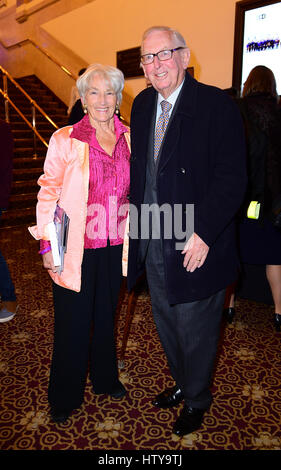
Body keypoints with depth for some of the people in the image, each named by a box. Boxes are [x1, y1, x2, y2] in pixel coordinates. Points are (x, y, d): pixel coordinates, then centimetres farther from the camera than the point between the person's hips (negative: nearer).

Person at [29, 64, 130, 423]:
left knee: (106, 313, 19)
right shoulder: (65, 140, -6)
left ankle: (105, 378, 42)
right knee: (73, 322, 7)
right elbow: (49, 192, -5)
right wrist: (47, 243, -10)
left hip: (114, 245, 4)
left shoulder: (130, 138, 5)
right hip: (75, 248, -3)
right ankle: (65, 396, 30)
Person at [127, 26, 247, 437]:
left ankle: (197, 399, 39)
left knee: (195, 330, 12)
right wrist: (135, 219, 8)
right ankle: (182, 383, 49)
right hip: (153, 244, 7)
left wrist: (204, 232, -23)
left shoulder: (217, 106, -12)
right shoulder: (142, 104, 9)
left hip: (196, 245, -6)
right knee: (167, 324, 22)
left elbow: (232, 179, -17)